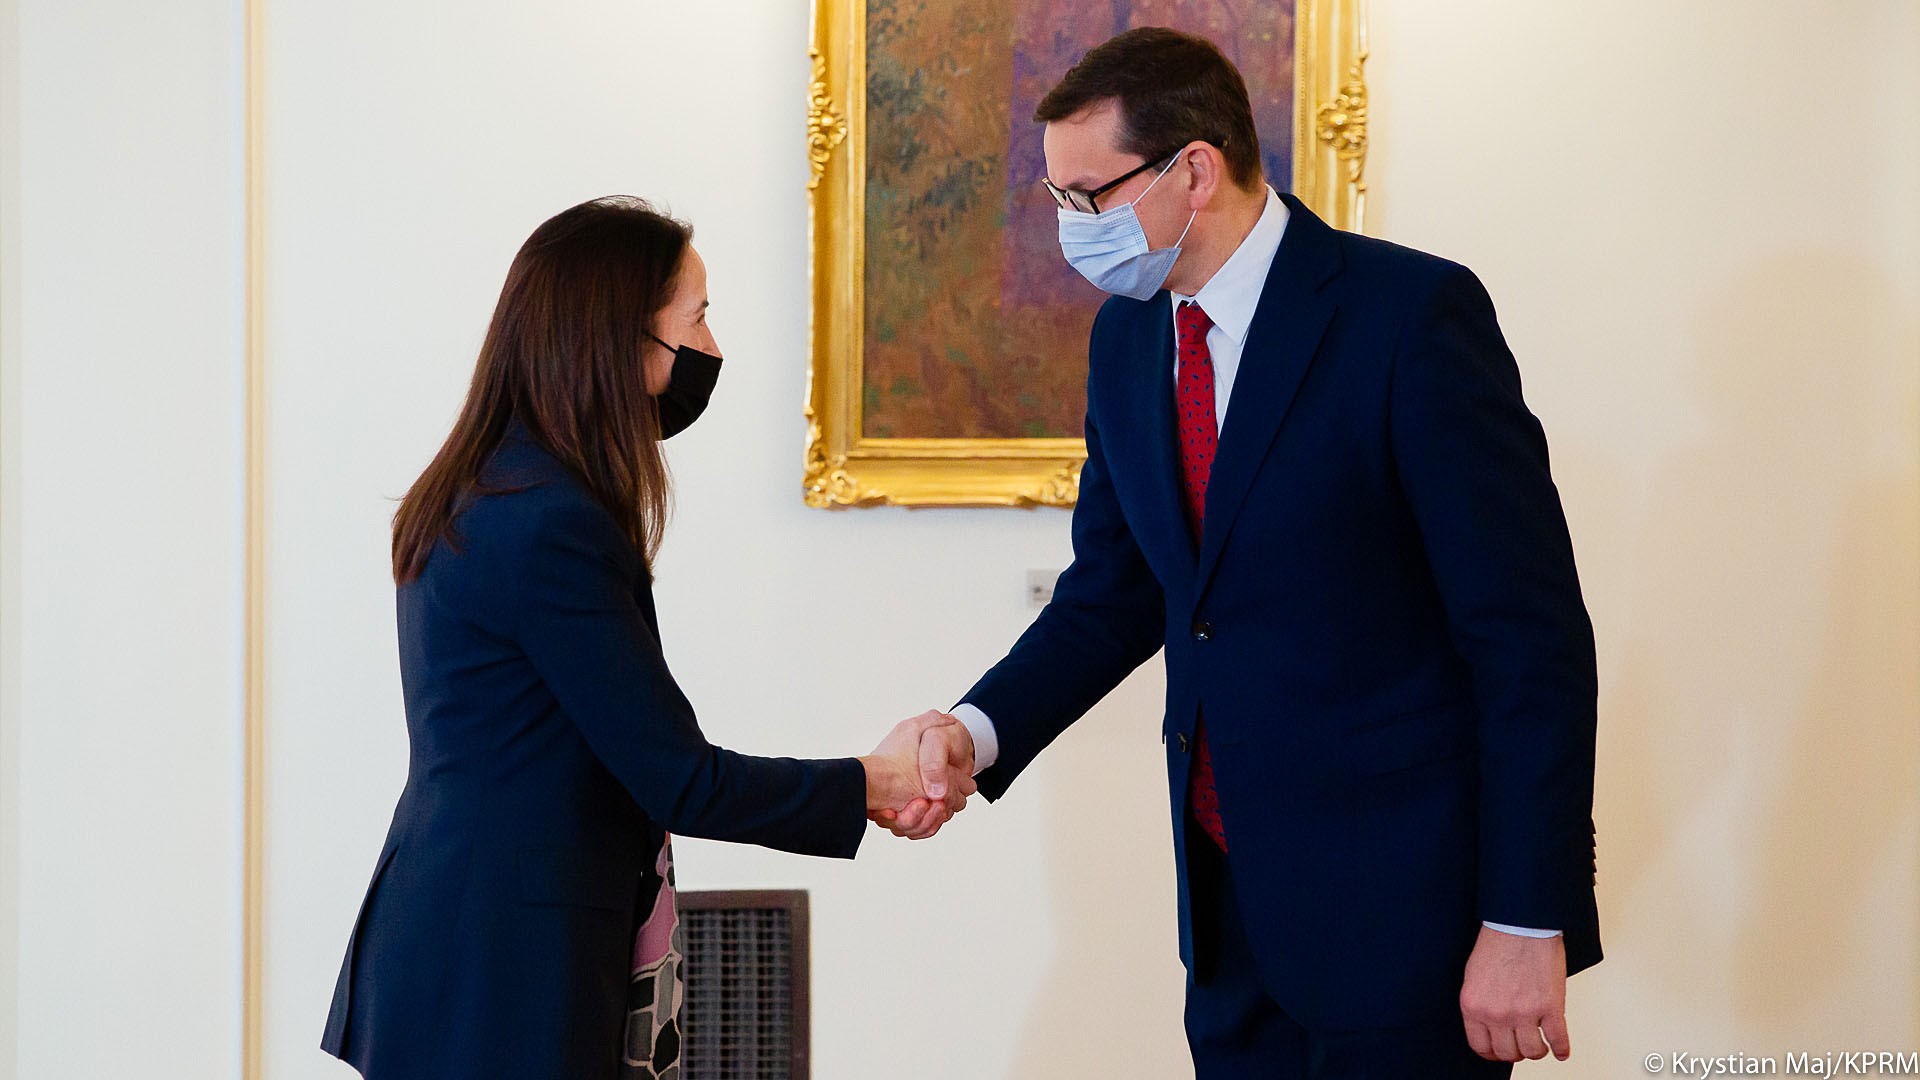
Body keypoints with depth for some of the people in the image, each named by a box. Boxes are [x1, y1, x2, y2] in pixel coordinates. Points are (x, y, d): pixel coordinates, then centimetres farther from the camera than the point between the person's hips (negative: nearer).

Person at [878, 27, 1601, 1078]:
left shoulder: (1413, 314, -15)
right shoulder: (1127, 338, 7)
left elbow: (1533, 634, -15)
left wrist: (1527, 922, -18)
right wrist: (976, 731, -2)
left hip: (1403, 901, -6)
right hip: (1230, 895, 6)